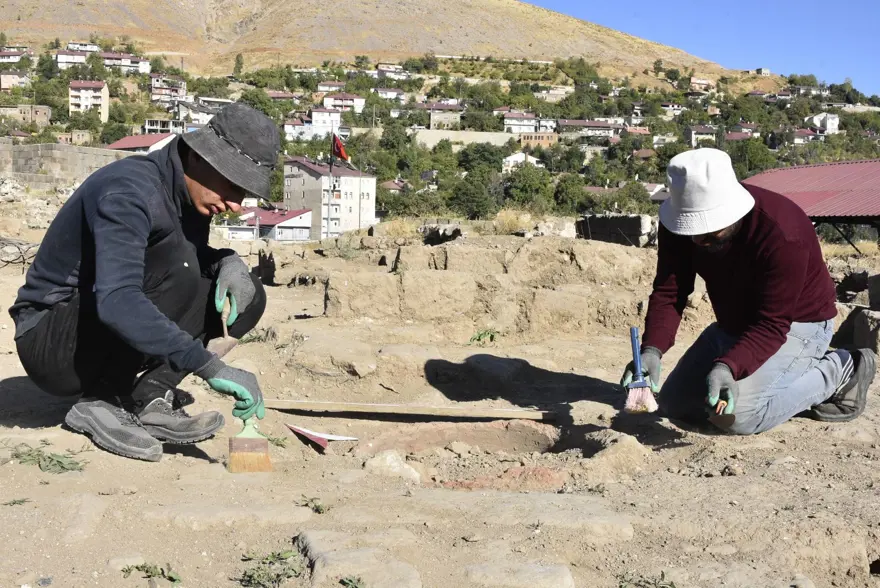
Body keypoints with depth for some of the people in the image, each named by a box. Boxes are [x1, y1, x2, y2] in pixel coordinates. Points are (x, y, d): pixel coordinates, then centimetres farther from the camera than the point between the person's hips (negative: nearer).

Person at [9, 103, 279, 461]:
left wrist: (229, 262, -11)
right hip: (49, 344, -8)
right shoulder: (130, 190, -26)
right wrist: (209, 366, -44)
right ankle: (101, 403, -17)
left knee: (247, 297, -3)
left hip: (116, 342, 8)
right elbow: (116, 301, -40)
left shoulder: (191, 192, -1)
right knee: (174, 268, -30)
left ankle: (149, 398, -10)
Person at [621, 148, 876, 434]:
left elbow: (772, 325, -32)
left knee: (737, 414, -29)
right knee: (674, 404, 9)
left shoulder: (782, 235, -35)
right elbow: (668, 292, -17)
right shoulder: (681, 223, -17)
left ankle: (838, 370, -4)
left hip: (796, 324, -7)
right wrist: (651, 350, -36)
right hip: (734, 324, 7)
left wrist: (727, 367, -49)